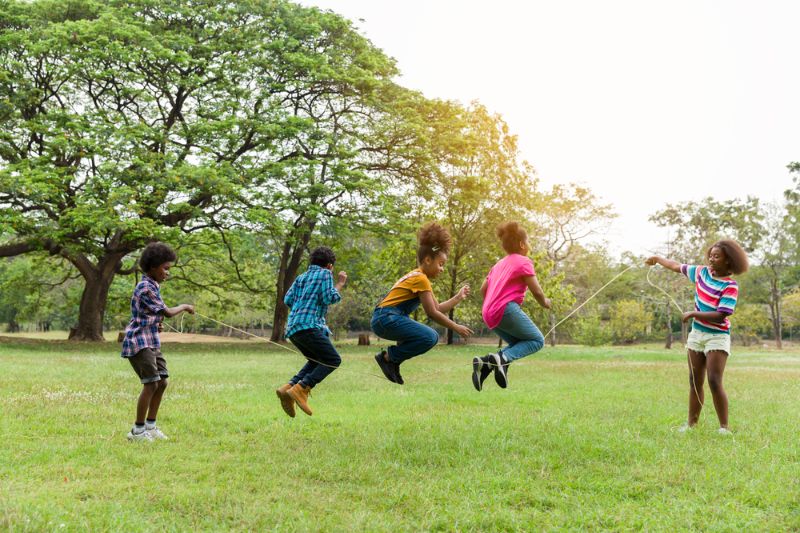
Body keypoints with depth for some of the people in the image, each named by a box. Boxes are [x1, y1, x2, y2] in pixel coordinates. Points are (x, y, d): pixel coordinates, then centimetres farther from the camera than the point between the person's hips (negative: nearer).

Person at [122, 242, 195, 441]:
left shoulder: (153, 286, 14)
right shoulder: (145, 288, -16)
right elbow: (167, 312, -16)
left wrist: (157, 323, 7)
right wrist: (185, 307, 0)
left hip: (151, 342, 10)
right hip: (139, 342, -10)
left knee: (162, 382, 9)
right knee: (151, 384, -12)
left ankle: (150, 425, 18)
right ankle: (137, 430, -3)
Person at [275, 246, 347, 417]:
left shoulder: (301, 277, 24)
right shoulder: (325, 273, 5)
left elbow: (288, 300, 16)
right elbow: (329, 299, -6)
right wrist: (340, 284, 9)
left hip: (292, 328, 8)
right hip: (308, 326, -8)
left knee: (317, 360, 22)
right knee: (333, 360, -4)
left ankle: (289, 387, 3)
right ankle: (300, 389, -17)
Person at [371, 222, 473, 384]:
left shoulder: (420, 277, 20)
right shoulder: (420, 278, -11)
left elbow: (438, 308, 17)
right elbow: (432, 313, -12)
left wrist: (459, 297, 12)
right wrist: (456, 328, -6)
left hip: (384, 319, 10)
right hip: (386, 318, -10)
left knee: (432, 336, 18)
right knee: (429, 338, -20)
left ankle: (393, 362, 11)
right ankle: (388, 357, -9)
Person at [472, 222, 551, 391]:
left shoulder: (499, 264, 24)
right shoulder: (524, 262, 0)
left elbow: (483, 290, 21)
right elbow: (536, 291, -4)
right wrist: (545, 302, 15)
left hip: (489, 315, 8)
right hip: (507, 309, -8)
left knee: (520, 344, 20)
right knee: (537, 340, 5)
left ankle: (486, 363, -4)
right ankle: (502, 358, -21)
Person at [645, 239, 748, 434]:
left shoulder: (730, 286, -15)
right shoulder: (702, 272, 3)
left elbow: (720, 316, -22)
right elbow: (677, 267, 18)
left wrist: (693, 314, -19)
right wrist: (657, 259, 27)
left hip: (717, 337, -6)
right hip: (696, 333, 6)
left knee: (714, 382, -15)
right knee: (695, 382, 9)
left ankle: (724, 426, -6)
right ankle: (691, 423, 15)